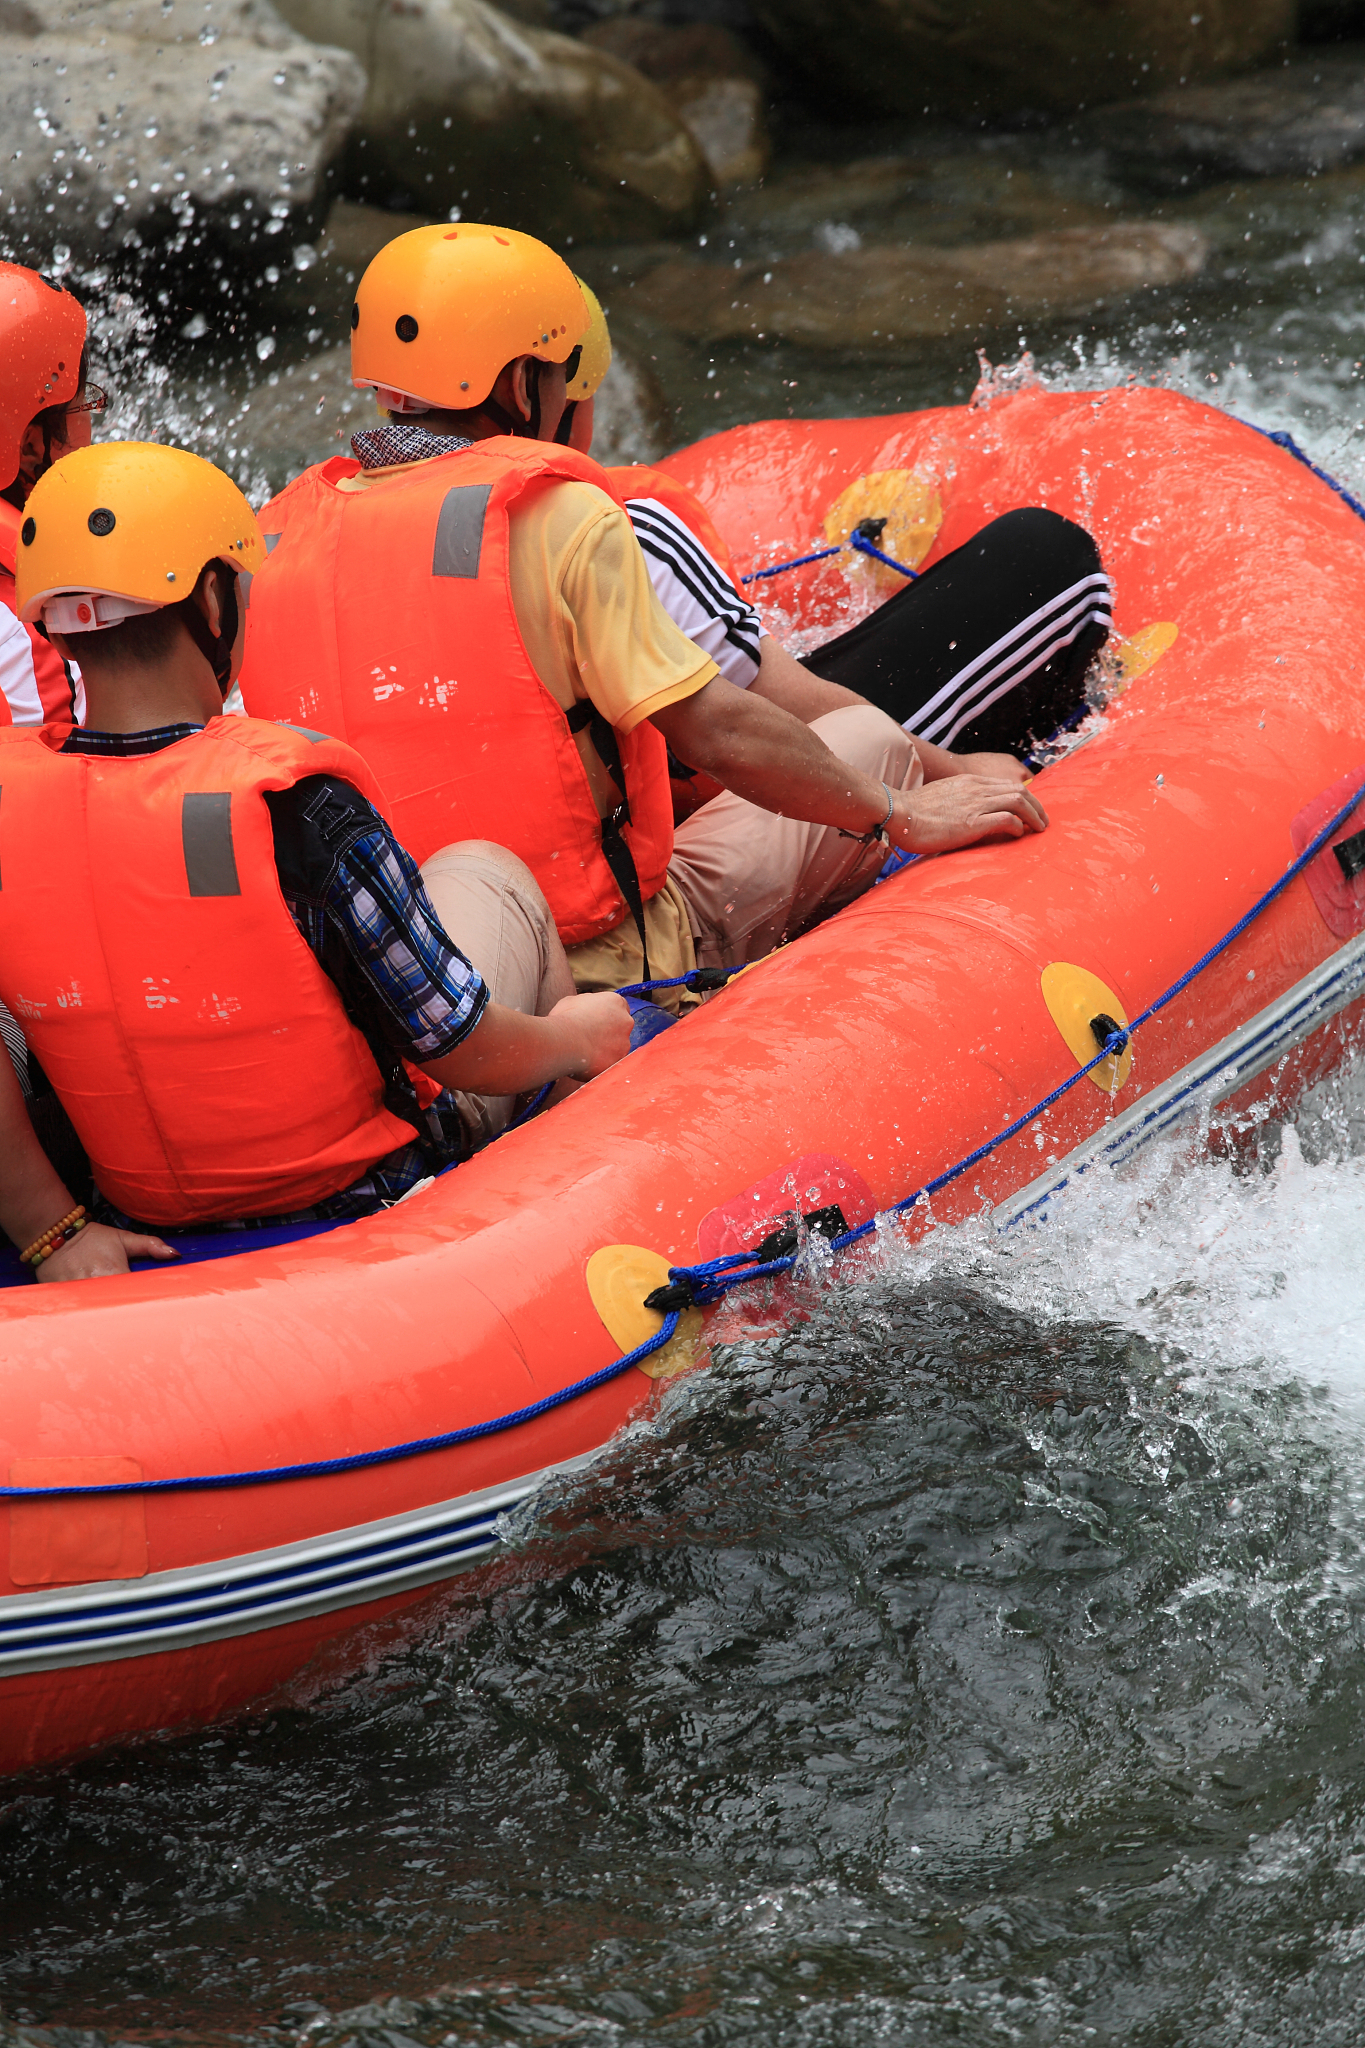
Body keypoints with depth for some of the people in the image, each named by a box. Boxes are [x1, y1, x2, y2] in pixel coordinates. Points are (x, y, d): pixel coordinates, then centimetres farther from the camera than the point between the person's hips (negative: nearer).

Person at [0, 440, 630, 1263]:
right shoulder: (298, 803, -30)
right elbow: (466, 1050, -20)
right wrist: (571, 1038, 2)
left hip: (150, 1212, 5)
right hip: (373, 1189, -4)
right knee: (482, 867, 24)